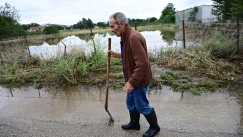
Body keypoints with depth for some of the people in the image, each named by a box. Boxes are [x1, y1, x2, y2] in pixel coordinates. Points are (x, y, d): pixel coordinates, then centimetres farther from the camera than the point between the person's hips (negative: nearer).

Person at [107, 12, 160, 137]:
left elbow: (142, 63, -30)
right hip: (132, 78, 10)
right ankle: (134, 123, 44)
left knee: (141, 105, 7)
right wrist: (116, 55, 7)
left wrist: (132, 82, -27)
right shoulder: (126, 36, 6)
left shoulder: (134, 37, -27)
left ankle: (154, 127, 31)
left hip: (138, 79, -10)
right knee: (131, 102, 22)